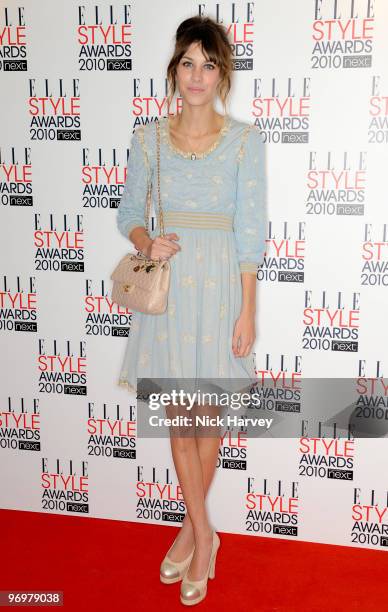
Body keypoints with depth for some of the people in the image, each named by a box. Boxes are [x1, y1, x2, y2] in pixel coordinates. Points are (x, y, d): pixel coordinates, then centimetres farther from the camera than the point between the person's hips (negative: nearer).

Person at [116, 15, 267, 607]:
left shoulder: (244, 140, -4)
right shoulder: (147, 138, 3)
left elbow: (250, 231, -5)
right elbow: (129, 213, 9)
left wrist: (248, 311, -8)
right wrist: (146, 243, -13)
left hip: (220, 284, -2)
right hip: (167, 285, 2)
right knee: (178, 417, 7)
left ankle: (192, 525, 32)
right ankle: (202, 533, 25)